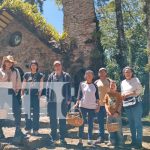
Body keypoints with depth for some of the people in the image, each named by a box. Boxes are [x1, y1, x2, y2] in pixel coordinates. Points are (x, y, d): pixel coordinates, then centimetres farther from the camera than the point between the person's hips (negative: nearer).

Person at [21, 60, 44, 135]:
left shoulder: (40, 75, 8)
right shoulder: (26, 74, 11)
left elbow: (41, 86, 4)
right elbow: (23, 85, 12)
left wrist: (39, 94, -7)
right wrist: (22, 94, 5)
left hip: (36, 95, -1)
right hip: (27, 94, 1)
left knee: (36, 113, -1)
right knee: (27, 112, 2)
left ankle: (35, 129, 6)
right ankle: (28, 128, 13)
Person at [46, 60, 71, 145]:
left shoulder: (66, 76, 3)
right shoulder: (51, 76, 7)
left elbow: (69, 88, 2)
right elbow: (48, 88, 7)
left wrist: (68, 99, -3)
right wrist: (48, 98, 0)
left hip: (63, 102, -1)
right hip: (52, 102, 1)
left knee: (63, 120, 6)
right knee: (53, 121, 7)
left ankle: (63, 138, 16)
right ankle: (53, 138, 17)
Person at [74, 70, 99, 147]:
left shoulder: (95, 86, 7)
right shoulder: (82, 84, 4)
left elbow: (97, 96, 9)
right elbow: (79, 94, 2)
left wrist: (97, 104, 2)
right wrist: (77, 103, -7)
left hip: (92, 107, 1)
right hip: (83, 106, -1)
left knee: (90, 123, 7)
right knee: (82, 122, -1)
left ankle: (90, 139, 16)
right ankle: (80, 140, 3)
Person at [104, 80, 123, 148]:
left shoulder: (118, 94, 0)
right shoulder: (107, 94, 8)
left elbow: (120, 104, -4)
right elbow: (106, 104, 8)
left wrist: (117, 112, -13)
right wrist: (108, 111, -6)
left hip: (117, 114, -3)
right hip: (109, 114, 3)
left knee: (118, 129, -1)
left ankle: (120, 143, 6)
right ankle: (112, 141, 21)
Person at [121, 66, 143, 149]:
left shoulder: (135, 79, 0)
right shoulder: (123, 82, 15)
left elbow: (139, 90, -9)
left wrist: (129, 94, -12)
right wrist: (123, 96, -1)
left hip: (136, 103, -5)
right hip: (127, 105, 6)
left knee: (137, 123, -5)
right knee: (131, 123, 10)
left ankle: (139, 142, 1)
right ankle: (134, 141, 19)